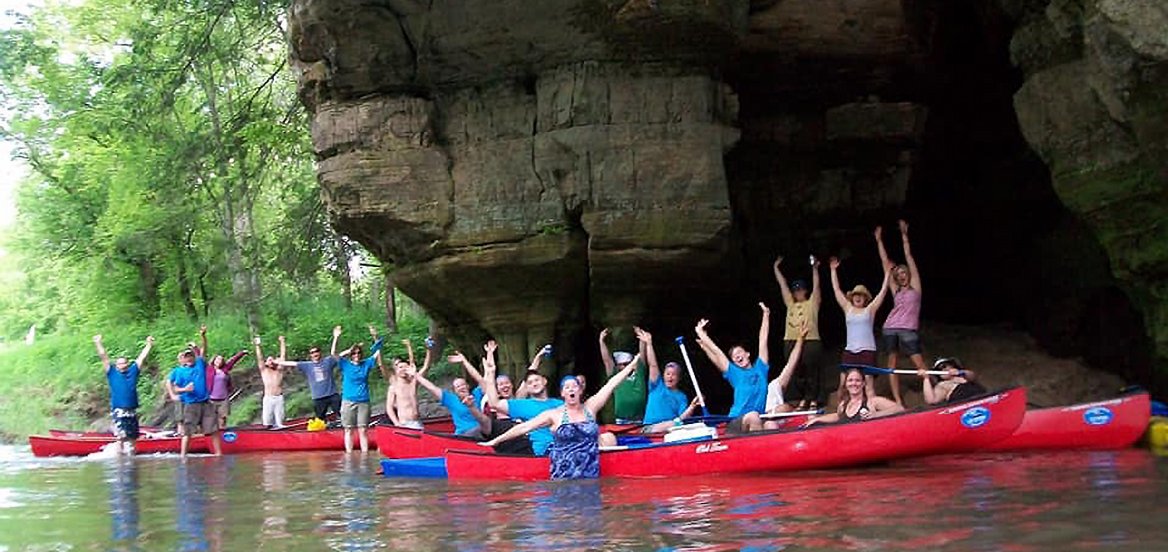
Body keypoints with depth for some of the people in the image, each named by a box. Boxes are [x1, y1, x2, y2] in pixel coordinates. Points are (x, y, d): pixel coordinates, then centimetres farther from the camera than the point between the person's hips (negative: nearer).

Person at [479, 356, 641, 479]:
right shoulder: (554, 415, 3)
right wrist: (495, 441, 0)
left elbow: (611, 383, 8)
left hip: (591, 474, 2)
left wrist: (632, 364, 11)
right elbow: (524, 427, 2)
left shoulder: (590, 408, 9)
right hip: (564, 476, -2)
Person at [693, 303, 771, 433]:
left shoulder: (760, 368, 18)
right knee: (753, 416, -35)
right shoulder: (734, 373, 13)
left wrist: (766, 315, 24)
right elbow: (716, 352, 13)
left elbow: (763, 340, 20)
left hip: (759, 421, 1)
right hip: (736, 422, -1)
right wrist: (701, 334, 13)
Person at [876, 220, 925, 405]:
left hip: (909, 330, -4)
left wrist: (904, 234, 4)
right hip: (890, 329, 4)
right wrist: (879, 240, 18)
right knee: (891, 364, 0)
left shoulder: (915, 287, 7)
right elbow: (885, 262, 17)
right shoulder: (896, 291, 14)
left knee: (919, 364, -10)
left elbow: (908, 256, 6)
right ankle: (897, 400, 2)